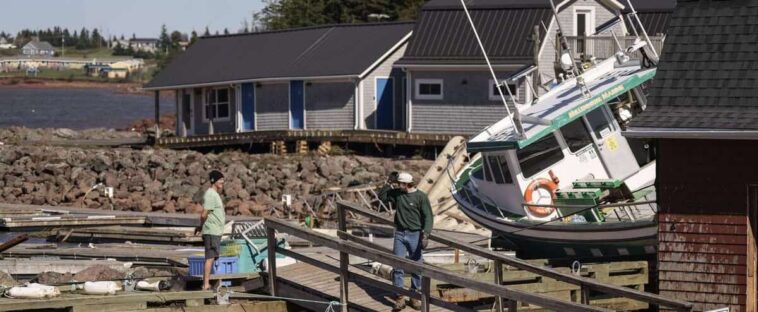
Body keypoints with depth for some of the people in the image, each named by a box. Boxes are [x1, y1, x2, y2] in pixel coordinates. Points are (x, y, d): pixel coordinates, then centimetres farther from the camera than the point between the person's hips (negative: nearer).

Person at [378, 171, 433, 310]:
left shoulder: (421, 197, -10)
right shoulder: (396, 193, 3)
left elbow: (428, 217, -12)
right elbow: (381, 196, 15)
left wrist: (425, 235, -21)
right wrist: (388, 183, 1)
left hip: (415, 235, -3)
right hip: (400, 234, 3)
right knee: (397, 266, -2)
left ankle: (415, 296, 17)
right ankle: (399, 298, 2)